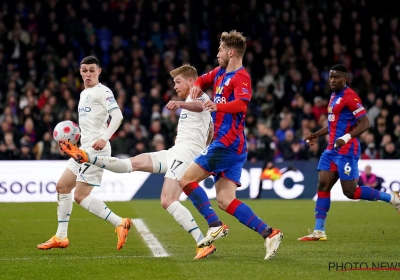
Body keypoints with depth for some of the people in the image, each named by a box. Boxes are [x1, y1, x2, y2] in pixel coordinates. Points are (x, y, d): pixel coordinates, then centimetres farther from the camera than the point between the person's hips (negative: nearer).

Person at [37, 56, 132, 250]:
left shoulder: (102, 91, -9)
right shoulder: (84, 93, 19)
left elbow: (117, 115, -21)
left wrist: (104, 138, -33)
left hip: (96, 149, -10)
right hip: (84, 149, 10)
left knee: (80, 196, -13)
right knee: (62, 187, 11)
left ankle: (120, 223, -10)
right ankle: (61, 237, 18)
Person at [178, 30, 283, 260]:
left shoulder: (240, 77, -10)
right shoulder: (220, 73, 18)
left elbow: (242, 104, -28)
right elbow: (203, 80, 37)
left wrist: (218, 106, -45)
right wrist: (197, 86, 13)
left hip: (228, 143, -9)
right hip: (231, 146, 9)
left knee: (187, 179, -7)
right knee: (226, 201, 2)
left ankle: (215, 225, -8)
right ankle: (269, 233, -5)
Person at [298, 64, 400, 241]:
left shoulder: (350, 97, -14)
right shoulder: (334, 96, 15)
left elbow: (365, 123, -20)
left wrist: (347, 137, -31)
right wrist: (317, 134, 22)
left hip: (346, 151, -9)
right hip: (332, 150, 9)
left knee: (350, 192, -6)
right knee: (323, 185, -1)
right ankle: (318, 232, -1)